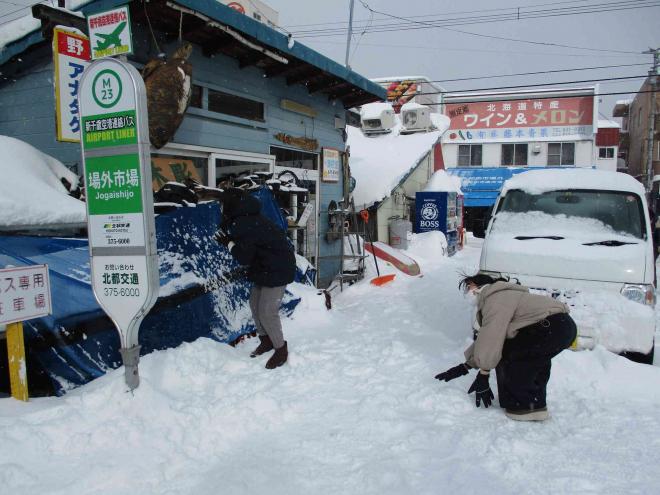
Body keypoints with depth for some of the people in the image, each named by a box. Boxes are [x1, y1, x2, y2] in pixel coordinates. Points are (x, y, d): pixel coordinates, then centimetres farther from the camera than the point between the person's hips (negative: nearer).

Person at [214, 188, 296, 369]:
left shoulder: (243, 225, -23)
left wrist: (229, 243, -4)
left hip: (276, 270, -11)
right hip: (265, 267, 11)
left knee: (267, 312, -7)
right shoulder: (249, 218, 8)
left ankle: (281, 350, 10)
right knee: (255, 303, 16)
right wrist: (231, 241, -1)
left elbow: (244, 257, -19)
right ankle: (266, 341, 33)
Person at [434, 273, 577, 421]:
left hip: (553, 329, -11)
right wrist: (464, 367, 27)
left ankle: (527, 405, 4)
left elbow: (491, 339, -15)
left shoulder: (496, 300, -8)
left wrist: (483, 374, -7)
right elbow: (485, 338, 27)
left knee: (506, 357, -3)